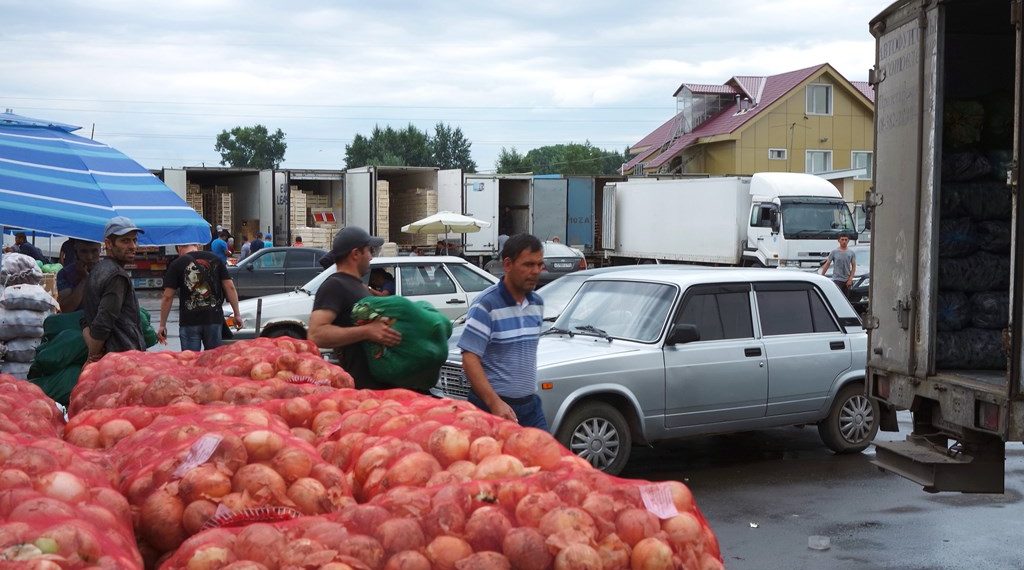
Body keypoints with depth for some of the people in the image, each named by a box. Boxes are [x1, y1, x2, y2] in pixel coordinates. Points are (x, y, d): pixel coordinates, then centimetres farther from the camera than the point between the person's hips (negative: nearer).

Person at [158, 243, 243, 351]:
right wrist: (237, 314, 8)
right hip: (214, 318, 2)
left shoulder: (176, 264, 0)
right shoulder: (215, 259, 7)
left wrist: (162, 325, 3)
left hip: (189, 321, -2)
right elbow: (230, 287, 3)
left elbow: (168, 297, -3)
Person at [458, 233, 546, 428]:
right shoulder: (486, 305, -14)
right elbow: (470, 359, -19)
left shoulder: (537, 303, 9)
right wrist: (495, 403, -27)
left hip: (530, 404, 7)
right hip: (492, 406, -6)